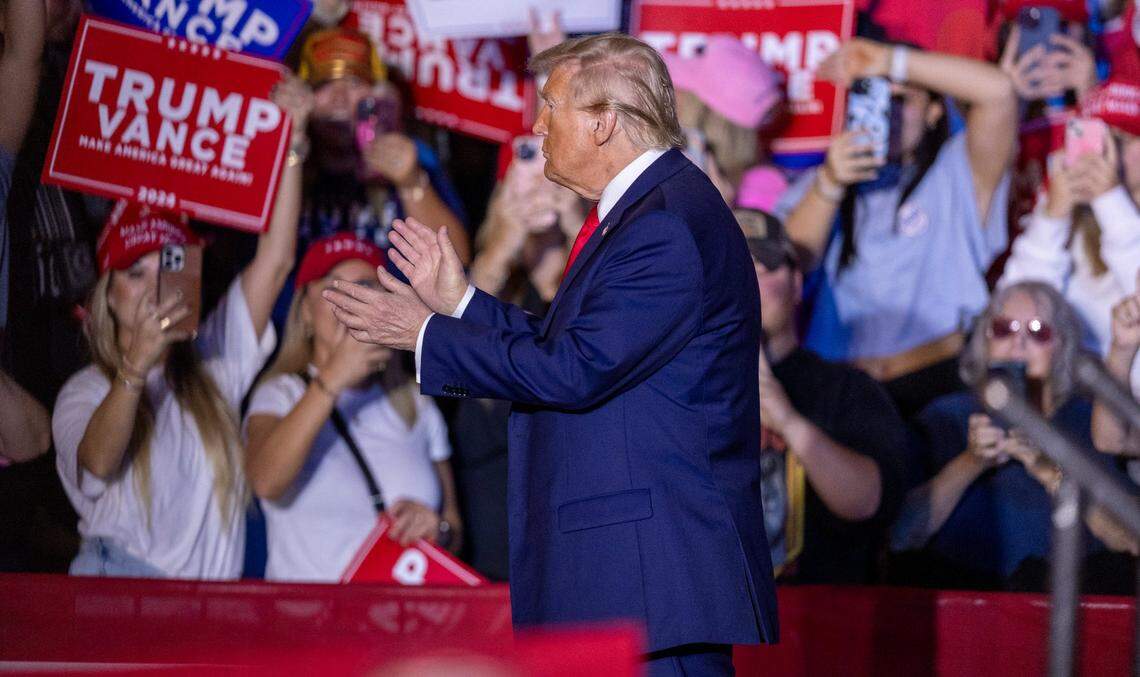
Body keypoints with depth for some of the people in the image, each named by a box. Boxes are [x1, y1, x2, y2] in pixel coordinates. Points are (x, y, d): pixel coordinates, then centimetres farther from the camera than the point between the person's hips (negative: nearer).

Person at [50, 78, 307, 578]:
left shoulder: (212, 364, 17)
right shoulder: (84, 391, 9)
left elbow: (275, 261, 9)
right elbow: (97, 462, -13)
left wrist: (292, 142, 1)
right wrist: (135, 367, -27)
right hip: (119, 578, -3)